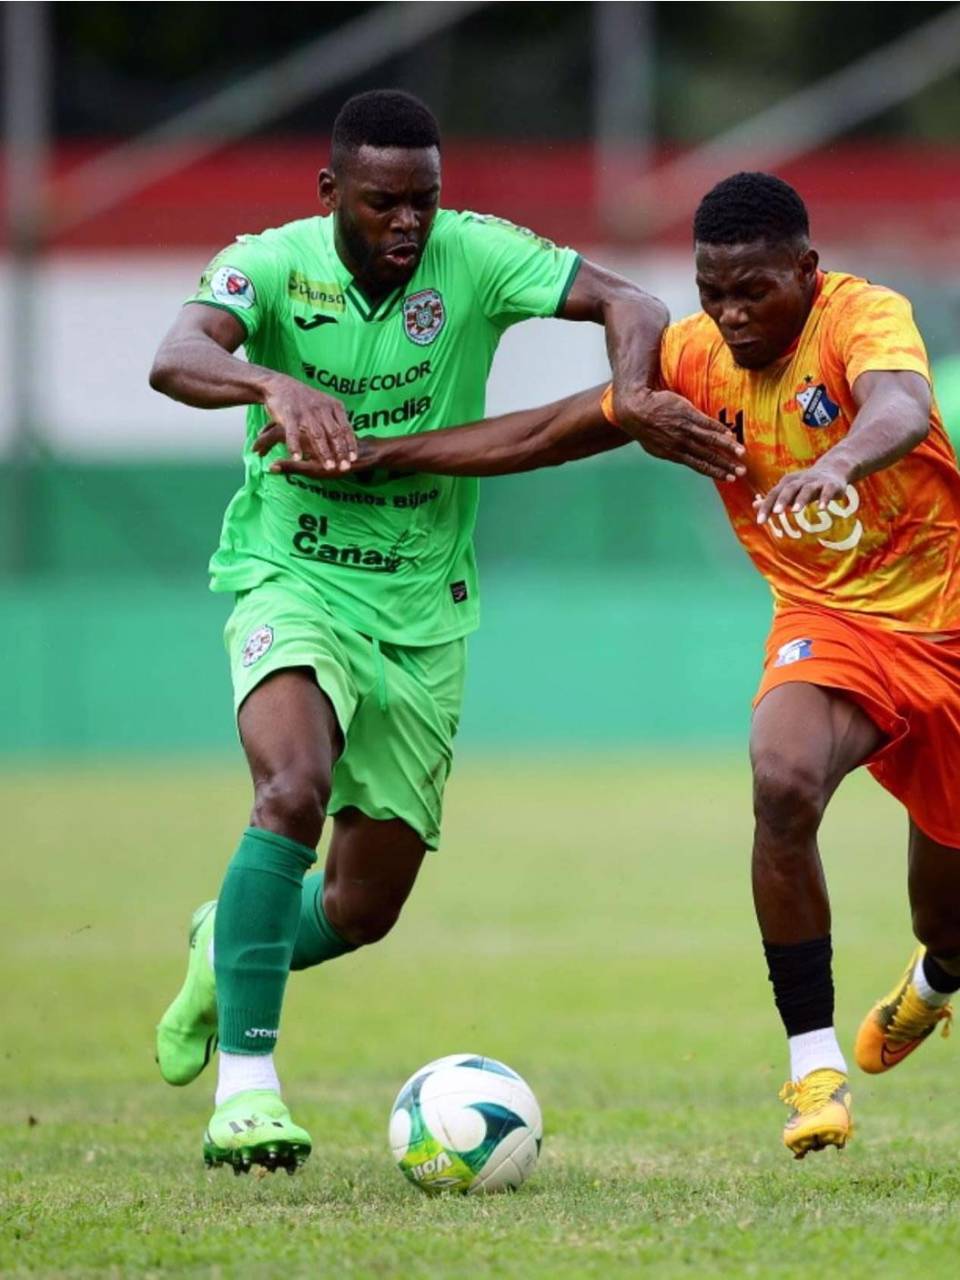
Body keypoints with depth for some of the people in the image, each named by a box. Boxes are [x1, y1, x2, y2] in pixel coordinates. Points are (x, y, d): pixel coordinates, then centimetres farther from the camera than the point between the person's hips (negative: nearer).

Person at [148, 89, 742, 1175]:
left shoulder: (472, 257, -8)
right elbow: (175, 360, -31)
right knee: (294, 792, -31)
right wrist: (276, 385, -51)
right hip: (291, 579, -3)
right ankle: (245, 1084, -27)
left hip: (423, 605, 3)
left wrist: (631, 391, -35)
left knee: (362, 909, 7)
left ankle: (226, 947, 42)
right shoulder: (270, 266, -12)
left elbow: (629, 305, -13)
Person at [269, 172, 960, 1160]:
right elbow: (549, 434, 2)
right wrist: (382, 454, -2)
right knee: (782, 782, -31)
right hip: (830, 622, 2)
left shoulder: (864, 318, -21)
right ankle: (814, 1065, -24)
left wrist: (838, 459, -66)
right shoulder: (696, 356, -6)